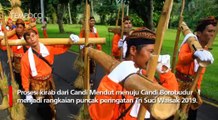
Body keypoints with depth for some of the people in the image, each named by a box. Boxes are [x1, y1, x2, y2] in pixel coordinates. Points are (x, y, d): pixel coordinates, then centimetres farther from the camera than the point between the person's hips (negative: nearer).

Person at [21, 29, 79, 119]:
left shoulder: (49, 48, -11)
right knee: (43, 107, 2)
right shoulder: (25, 57, -18)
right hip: (37, 84, -3)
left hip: (49, 80, 3)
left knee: (51, 103, 23)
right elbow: (25, 76, -13)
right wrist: (27, 93, -11)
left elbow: (63, 48, 1)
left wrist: (70, 41, -19)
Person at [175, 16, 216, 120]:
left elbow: (201, 72, 15)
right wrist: (195, 54, -61)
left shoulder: (205, 50, 6)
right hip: (181, 82, -7)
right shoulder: (189, 44, -17)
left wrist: (198, 86, 13)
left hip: (193, 84, 7)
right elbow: (181, 58, -42)